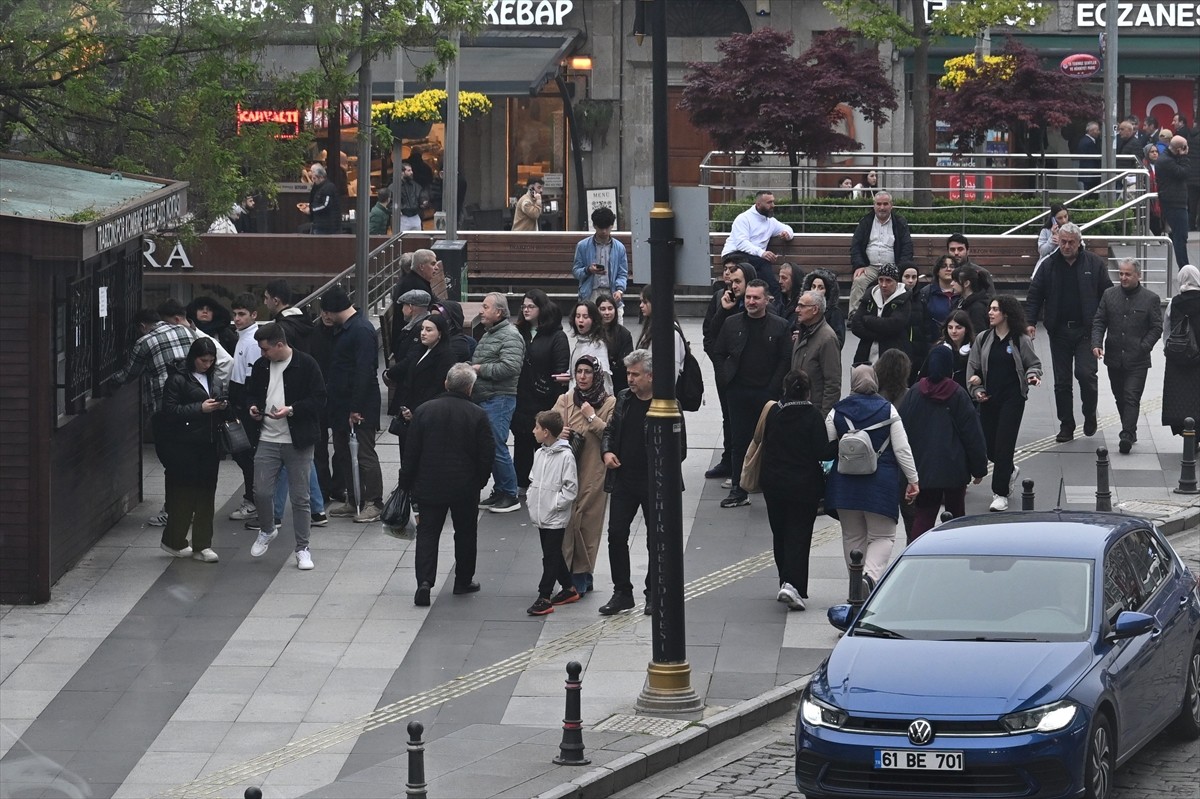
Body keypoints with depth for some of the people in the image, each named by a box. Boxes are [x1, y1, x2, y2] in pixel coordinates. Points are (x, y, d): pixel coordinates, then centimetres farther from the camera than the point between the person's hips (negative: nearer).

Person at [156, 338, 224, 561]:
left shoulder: (212, 377, 12)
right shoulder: (178, 379, -8)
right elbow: (170, 411, -14)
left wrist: (221, 407, 0)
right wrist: (200, 408, -19)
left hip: (208, 444, 6)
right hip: (184, 447, -6)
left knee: (206, 493, 5)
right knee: (185, 493, -3)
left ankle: (202, 546, 9)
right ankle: (173, 541, 13)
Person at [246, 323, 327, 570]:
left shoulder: (305, 364, -9)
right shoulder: (261, 366, 8)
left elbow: (319, 399, -10)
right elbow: (253, 393, 23)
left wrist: (291, 410, -21)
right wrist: (253, 407, 1)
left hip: (297, 442, -4)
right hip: (268, 439, 4)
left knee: (300, 498, 2)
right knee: (261, 492, 0)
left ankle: (302, 549, 12)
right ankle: (267, 530, 28)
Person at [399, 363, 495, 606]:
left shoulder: (424, 411, -5)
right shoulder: (478, 416, -9)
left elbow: (411, 452, -2)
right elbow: (487, 455, -5)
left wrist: (406, 483, 8)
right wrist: (480, 481, 11)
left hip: (429, 485, 1)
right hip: (465, 486, 0)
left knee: (427, 532, 3)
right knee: (465, 532, 16)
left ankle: (424, 581, -13)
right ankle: (464, 580, 25)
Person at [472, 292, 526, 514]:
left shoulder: (510, 336, -11)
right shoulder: (488, 335, 20)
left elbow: (510, 367, -23)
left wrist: (481, 369, -14)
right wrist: (472, 368, 10)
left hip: (499, 400, -10)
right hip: (483, 399, 10)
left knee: (497, 446, -9)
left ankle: (510, 496, -2)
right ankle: (499, 492, 19)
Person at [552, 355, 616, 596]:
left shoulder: (609, 403, 1)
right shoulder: (565, 400, 10)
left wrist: (592, 417, -14)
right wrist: (559, 433, -9)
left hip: (594, 473, -2)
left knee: (589, 522, -1)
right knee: (568, 520, -4)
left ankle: (581, 575, 9)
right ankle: (578, 576, 2)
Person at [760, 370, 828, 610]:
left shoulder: (773, 414, 0)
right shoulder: (813, 417, -11)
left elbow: (765, 446, 5)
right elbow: (822, 452, -13)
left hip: (774, 484, 3)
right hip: (804, 486, -3)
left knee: (779, 534, 16)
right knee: (799, 535, -1)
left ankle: (786, 581, 21)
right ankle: (792, 584, -16)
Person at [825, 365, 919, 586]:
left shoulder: (836, 412, 2)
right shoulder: (888, 410, -2)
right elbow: (902, 449, -4)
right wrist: (913, 480, 3)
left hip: (845, 483, 2)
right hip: (881, 483, -2)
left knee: (852, 536, 14)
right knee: (883, 535, 5)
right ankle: (870, 575, -21)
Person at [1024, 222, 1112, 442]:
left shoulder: (1094, 264, 1)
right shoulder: (1049, 265, 6)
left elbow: (1107, 294, 3)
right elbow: (1034, 296, 6)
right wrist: (1030, 322, -6)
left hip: (1086, 331, -3)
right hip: (1059, 331, 3)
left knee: (1086, 373, -14)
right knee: (1061, 381, 5)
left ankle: (1090, 416, 9)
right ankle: (1066, 426, 13)